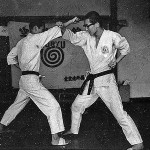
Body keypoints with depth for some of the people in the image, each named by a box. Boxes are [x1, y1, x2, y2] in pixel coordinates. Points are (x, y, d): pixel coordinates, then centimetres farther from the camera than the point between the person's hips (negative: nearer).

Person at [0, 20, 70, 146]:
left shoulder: (22, 42, 14)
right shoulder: (34, 39, -12)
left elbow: (10, 57, 24)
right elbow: (55, 31, -14)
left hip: (24, 79, 9)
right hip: (32, 80, -9)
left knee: (17, 104, 27)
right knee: (53, 105, -10)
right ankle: (55, 139, -11)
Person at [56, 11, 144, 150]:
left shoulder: (112, 36, -14)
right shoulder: (86, 37, 0)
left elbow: (126, 48, 2)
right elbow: (71, 36, -4)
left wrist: (116, 61, -9)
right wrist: (64, 26, -23)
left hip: (106, 80, -6)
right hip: (92, 81, 6)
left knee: (119, 112, -11)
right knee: (76, 106, 18)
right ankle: (74, 130, 43)